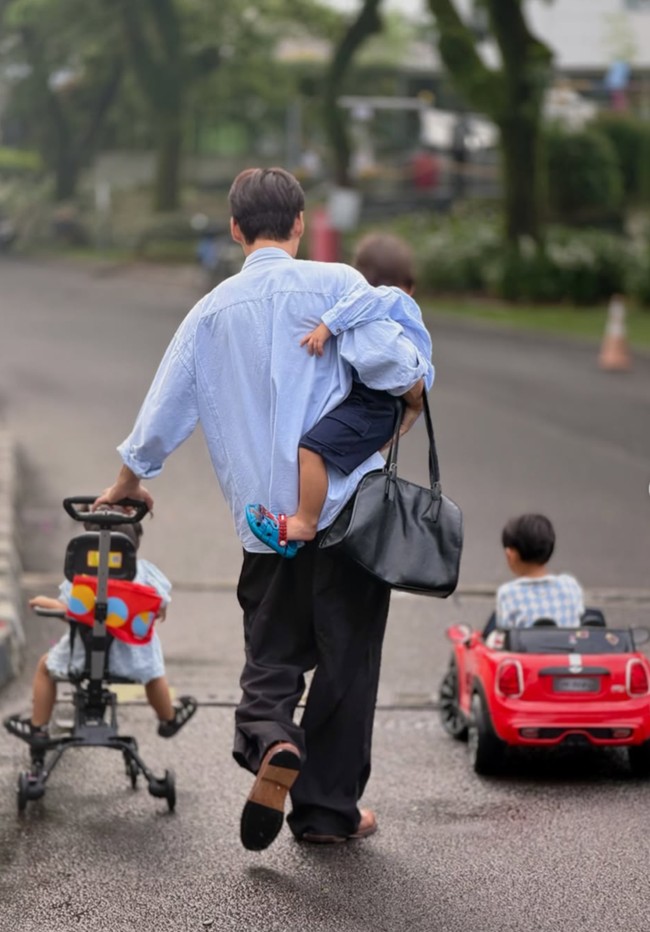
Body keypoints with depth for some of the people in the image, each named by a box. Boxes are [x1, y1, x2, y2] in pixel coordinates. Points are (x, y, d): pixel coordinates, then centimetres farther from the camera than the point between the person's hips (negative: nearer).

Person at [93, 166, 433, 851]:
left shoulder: (212, 311, 9)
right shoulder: (334, 284, -3)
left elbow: (161, 414, 15)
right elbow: (384, 356, -20)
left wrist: (126, 484, 31)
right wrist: (414, 392, 2)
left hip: (263, 520, 3)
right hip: (345, 503, -3)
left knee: (271, 652, 14)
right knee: (345, 656, 7)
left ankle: (268, 738, -18)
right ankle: (326, 809, 13)